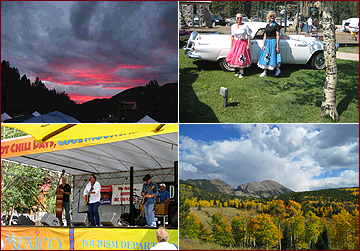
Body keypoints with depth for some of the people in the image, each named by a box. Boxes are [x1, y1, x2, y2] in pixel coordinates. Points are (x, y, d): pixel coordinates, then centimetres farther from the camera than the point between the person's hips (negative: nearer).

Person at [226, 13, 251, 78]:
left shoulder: (245, 26, -5)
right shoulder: (233, 26, 6)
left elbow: (248, 35, -4)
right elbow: (232, 36, 9)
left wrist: (248, 45, -10)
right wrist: (231, 45, 6)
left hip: (243, 43, -4)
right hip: (235, 43, 4)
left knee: (241, 58, -6)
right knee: (234, 57, 2)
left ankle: (241, 72, 5)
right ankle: (237, 71, 19)